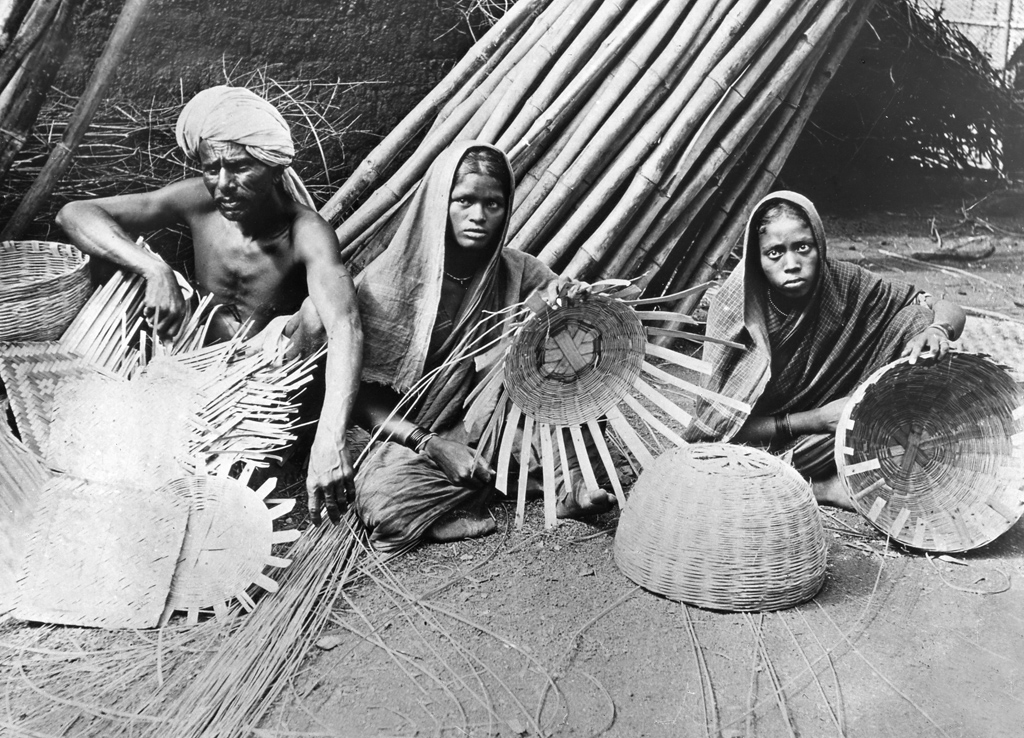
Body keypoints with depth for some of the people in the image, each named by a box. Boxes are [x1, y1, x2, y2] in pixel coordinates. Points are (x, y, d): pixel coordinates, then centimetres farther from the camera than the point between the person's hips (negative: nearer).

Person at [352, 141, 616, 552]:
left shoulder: (516, 273, -3)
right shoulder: (389, 282, -13)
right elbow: (361, 394, -11)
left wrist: (571, 296, -26)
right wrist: (432, 445, -25)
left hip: (495, 424, 3)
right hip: (412, 440, -2)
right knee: (380, 500, -34)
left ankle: (567, 480, -14)